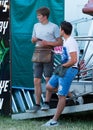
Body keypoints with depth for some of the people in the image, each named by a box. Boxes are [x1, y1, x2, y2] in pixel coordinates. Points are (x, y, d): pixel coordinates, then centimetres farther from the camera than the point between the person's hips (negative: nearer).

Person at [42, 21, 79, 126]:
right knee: (49, 87, 15)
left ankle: (54, 120, -3)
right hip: (62, 70, 10)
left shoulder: (71, 42, -18)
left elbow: (74, 60, -25)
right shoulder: (65, 41, 13)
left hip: (69, 70, -10)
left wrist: (62, 66, -16)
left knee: (61, 95, -6)